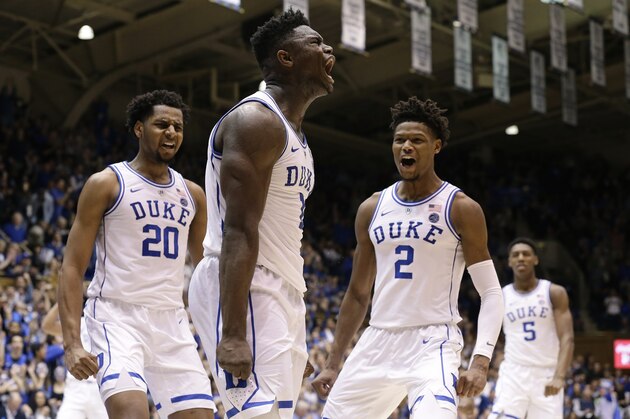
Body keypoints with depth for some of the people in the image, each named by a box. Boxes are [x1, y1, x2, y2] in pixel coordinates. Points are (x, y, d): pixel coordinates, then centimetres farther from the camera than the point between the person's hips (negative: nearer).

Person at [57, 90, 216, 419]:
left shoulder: (192, 194, 14)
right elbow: (72, 268, -4)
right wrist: (72, 343, -16)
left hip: (172, 320, 5)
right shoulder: (106, 184, -1)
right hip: (117, 315, -5)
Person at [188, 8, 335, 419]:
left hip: (282, 294, 10)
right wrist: (233, 333, -27)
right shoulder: (256, 120, -11)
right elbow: (239, 232, -20)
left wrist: (293, 342, 21)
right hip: (245, 292, -10)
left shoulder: (294, 135, 20)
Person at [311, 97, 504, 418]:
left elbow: (491, 293, -6)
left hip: (432, 343, -5)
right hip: (377, 342, 5)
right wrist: (333, 362, 13)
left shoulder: (461, 208, -5)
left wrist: (480, 360, -20)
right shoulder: (372, 209, 9)